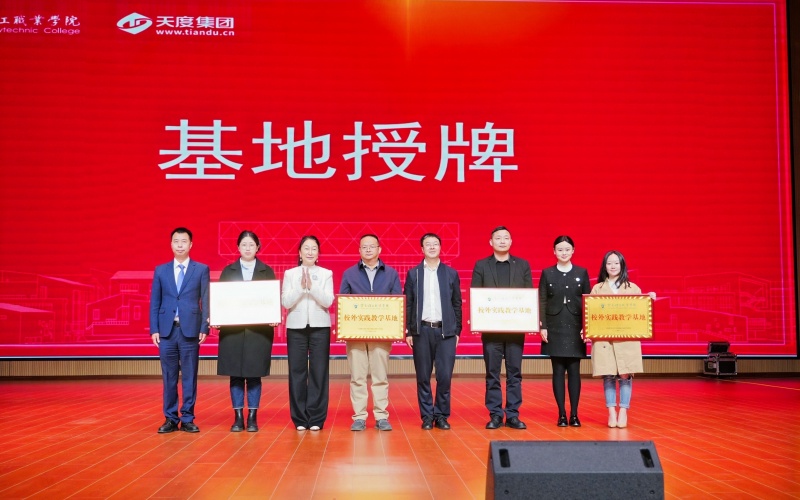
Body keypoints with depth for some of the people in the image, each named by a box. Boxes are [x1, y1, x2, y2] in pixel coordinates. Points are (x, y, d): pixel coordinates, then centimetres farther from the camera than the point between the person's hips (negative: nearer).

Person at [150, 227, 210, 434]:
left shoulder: (201, 270, 4)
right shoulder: (160, 270, 10)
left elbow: (206, 301, 1)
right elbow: (154, 302, 8)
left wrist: (204, 328, -7)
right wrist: (154, 329, 0)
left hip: (190, 330, -2)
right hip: (167, 330, 2)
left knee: (189, 377, 3)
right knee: (169, 377, 6)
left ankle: (187, 419, 11)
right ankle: (170, 419, 14)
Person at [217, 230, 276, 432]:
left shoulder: (267, 271, 7)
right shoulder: (228, 271, 9)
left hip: (259, 330, -1)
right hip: (232, 329, 1)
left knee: (254, 375, 2)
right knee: (235, 375, 3)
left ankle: (253, 418, 10)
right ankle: (238, 417, 11)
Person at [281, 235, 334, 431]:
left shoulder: (326, 274, 6)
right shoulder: (290, 274, 7)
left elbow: (328, 301, -5)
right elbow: (285, 302, -2)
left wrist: (312, 286, -17)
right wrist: (301, 287, -15)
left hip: (320, 327, 0)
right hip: (296, 327, 1)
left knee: (318, 372, -1)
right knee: (297, 372, 1)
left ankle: (316, 418, 7)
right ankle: (300, 418, 10)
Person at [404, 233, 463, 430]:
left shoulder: (451, 273, 8)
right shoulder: (413, 274, 6)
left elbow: (457, 304, 8)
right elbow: (407, 304, 5)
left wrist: (457, 331, 3)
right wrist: (408, 332, 0)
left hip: (446, 331, 0)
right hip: (422, 331, 0)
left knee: (445, 376, -3)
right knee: (423, 377, 4)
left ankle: (442, 416, 11)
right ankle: (427, 417, 14)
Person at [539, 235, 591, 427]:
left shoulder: (582, 273, 6)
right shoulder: (547, 273, 4)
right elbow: (542, 302, 2)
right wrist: (543, 327, -6)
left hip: (575, 328, 0)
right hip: (555, 327, 0)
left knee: (574, 371, 2)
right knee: (558, 371, 2)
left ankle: (574, 414, 8)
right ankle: (562, 414, 8)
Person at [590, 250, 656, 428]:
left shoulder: (633, 288, 10)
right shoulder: (597, 289, 10)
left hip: (627, 339, 0)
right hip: (604, 338, 0)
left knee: (625, 375, -3)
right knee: (608, 375, 0)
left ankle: (623, 412, 7)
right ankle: (611, 412, 9)